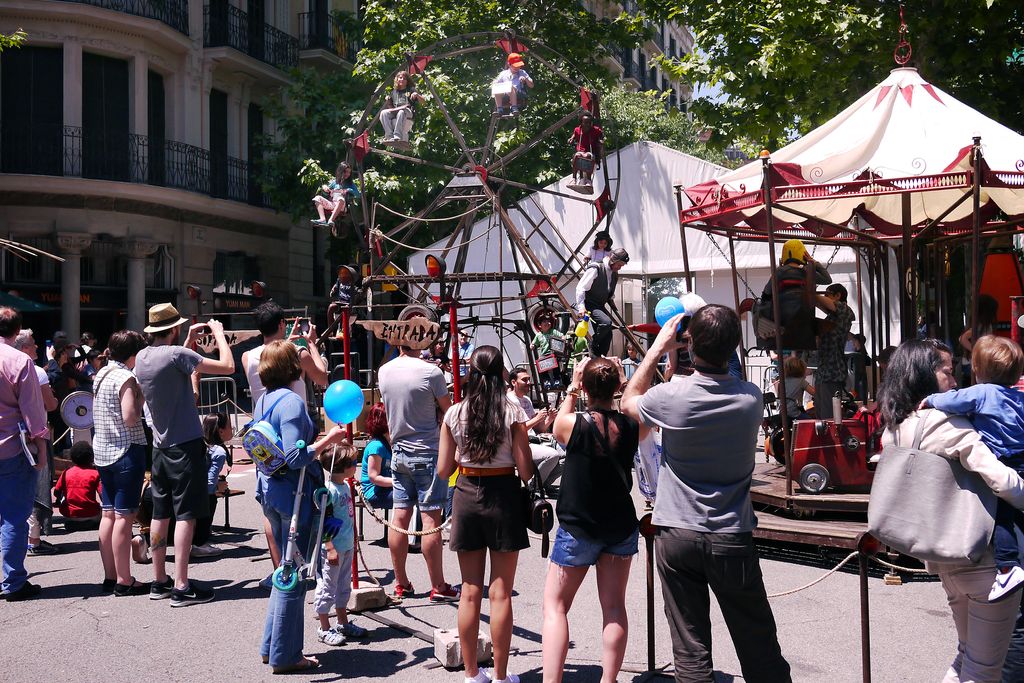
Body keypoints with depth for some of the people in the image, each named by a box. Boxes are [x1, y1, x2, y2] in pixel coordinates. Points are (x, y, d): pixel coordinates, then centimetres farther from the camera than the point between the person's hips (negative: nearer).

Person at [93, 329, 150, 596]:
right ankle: (124, 581, 0)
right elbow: (130, 418, -22)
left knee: (108, 514, 12)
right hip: (127, 451, -9)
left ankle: (110, 577, 19)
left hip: (103, 451, 9)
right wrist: (142, 399, -5)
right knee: (124, 516, -4)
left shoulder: (102, 374, 11)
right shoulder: (126, 378, -14)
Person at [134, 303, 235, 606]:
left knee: (160, 514, 12)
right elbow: (228, 366, -18)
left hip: (160, 446, 8)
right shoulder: (176, 354, -18)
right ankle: (181, 587, -5)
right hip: (185, 445, -8)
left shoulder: (141, 357, 6)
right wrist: (218, 333, -3)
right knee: (185, 515, -5)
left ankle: (160, 581, 19)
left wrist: (189, 340, 22)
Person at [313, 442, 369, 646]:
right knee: (327, 587, 3)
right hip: (332, 549, -10)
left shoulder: (345, 486, 8)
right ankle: (324, 629, 13)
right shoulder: (329, 490, -21)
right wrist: (330, 548, -24)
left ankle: (343, 623, 32)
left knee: (343, 586, 19)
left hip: (346, 547, 10)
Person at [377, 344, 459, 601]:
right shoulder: (430, 372, -15)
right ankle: (438, 587, 4)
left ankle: (401, 584, 17)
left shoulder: (383, 372, 3)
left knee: (400, 518, 8)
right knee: (431, 520, -2)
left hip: (399, 452, 6)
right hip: (427, 452, -6)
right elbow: (449, 411, -4)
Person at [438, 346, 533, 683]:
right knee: (500, 593, 5)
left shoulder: (454, 414, -2)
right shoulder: (512, 412, -9)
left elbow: (443, 469, 1)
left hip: (466, 497, 3)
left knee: (470, 592, 11)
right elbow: (525, 471, -9)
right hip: (503, 497, -2)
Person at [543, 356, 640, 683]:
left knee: (555, 606, 5)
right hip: (621, 527, 3)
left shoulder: (573, 423, -17)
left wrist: (571, 388, 12)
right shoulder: (631, 425, -9)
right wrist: (619, 381, 10)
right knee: (614, 606, 11)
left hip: (577, 529, -3)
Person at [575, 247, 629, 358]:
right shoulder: (595, 269, -15)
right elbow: (580, 288, -18)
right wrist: (581, 307, -24)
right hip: (589, 304, -9)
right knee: (606, 322, -30)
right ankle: (593, 347, -12)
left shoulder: (614, 274, 9)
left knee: (607, 335, 3)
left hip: (600, 306, 9)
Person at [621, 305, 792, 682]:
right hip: (731, 538, 1)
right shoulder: (751, 398, -8)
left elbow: (629, 401, 9)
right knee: (760, 652, 10)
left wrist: (658, 347, 12)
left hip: (676, 534, -1)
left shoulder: (671, 397, -14)